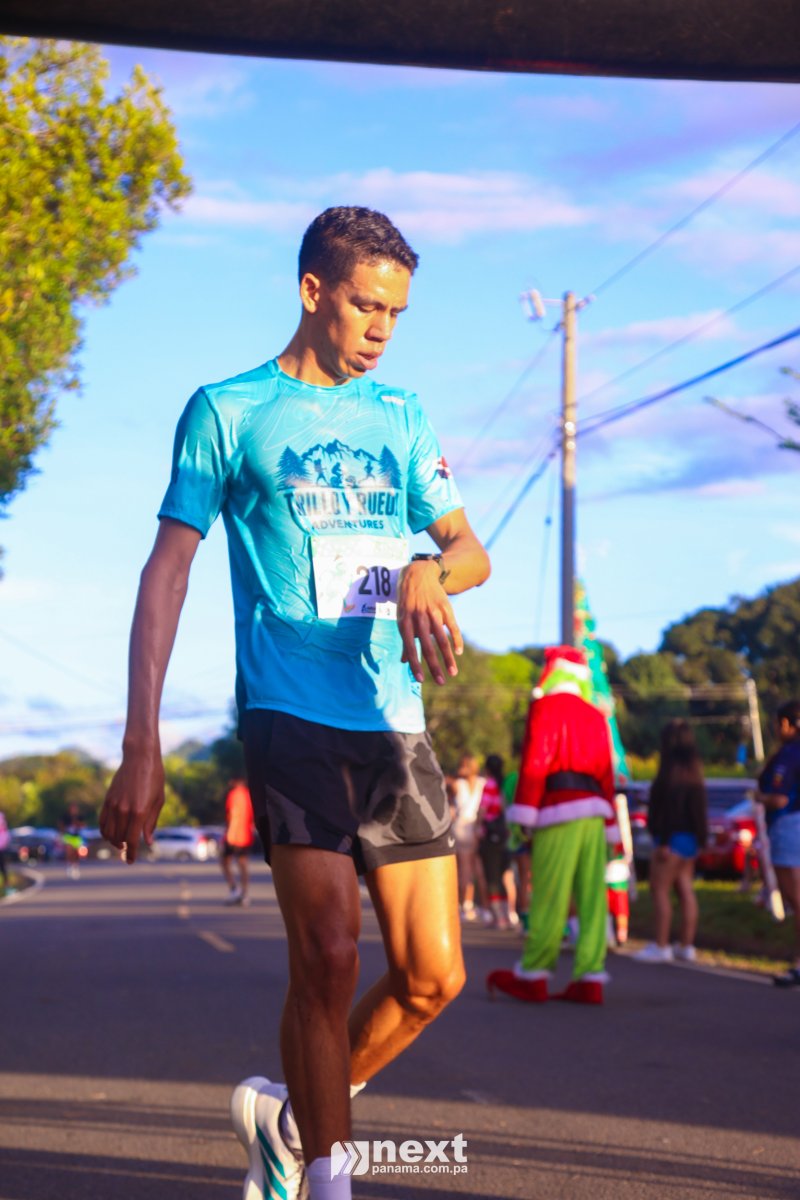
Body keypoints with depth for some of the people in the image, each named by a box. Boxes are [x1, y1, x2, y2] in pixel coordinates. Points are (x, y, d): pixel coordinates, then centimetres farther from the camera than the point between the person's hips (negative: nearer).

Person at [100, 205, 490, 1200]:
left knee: (432, 978, 1)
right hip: (290, 713, -5)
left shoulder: (400, 417, 16)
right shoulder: (229, 410, 3)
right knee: (328, 958, -13)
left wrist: (429, 573, -10)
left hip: (394, 719, 5)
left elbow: (469, 547, 17)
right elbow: (166, 572, 0)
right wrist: (141, 746, -7)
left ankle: (288, 1116, 24)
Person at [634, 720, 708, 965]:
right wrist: (700, 836, 21)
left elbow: (669, 808, -20)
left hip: (673, 837, -9)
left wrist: (664, 841, -20)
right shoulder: (693, 770, 12)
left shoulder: (671, 771, -16)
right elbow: (699, 808, 16)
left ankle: (661, 946, -6)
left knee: (660, 889, -5)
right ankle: (686, 946, 12)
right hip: (690, 838, 9)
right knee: (685, 890, 10)